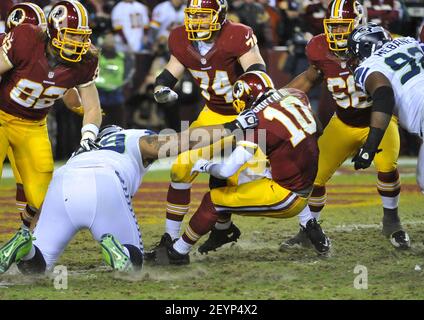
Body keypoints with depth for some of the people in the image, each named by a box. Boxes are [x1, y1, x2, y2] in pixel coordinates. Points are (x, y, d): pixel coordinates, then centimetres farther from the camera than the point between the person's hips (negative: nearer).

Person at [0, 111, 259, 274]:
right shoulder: (141, 140, 28)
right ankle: (116, 250, -19)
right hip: (104, 187, -3)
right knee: (133, 262, 16)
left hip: (61, 184, 4)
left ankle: (24, 247, -21)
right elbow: (189, 141, 17)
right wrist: (234, 126, 21)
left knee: (34, 266, 13)